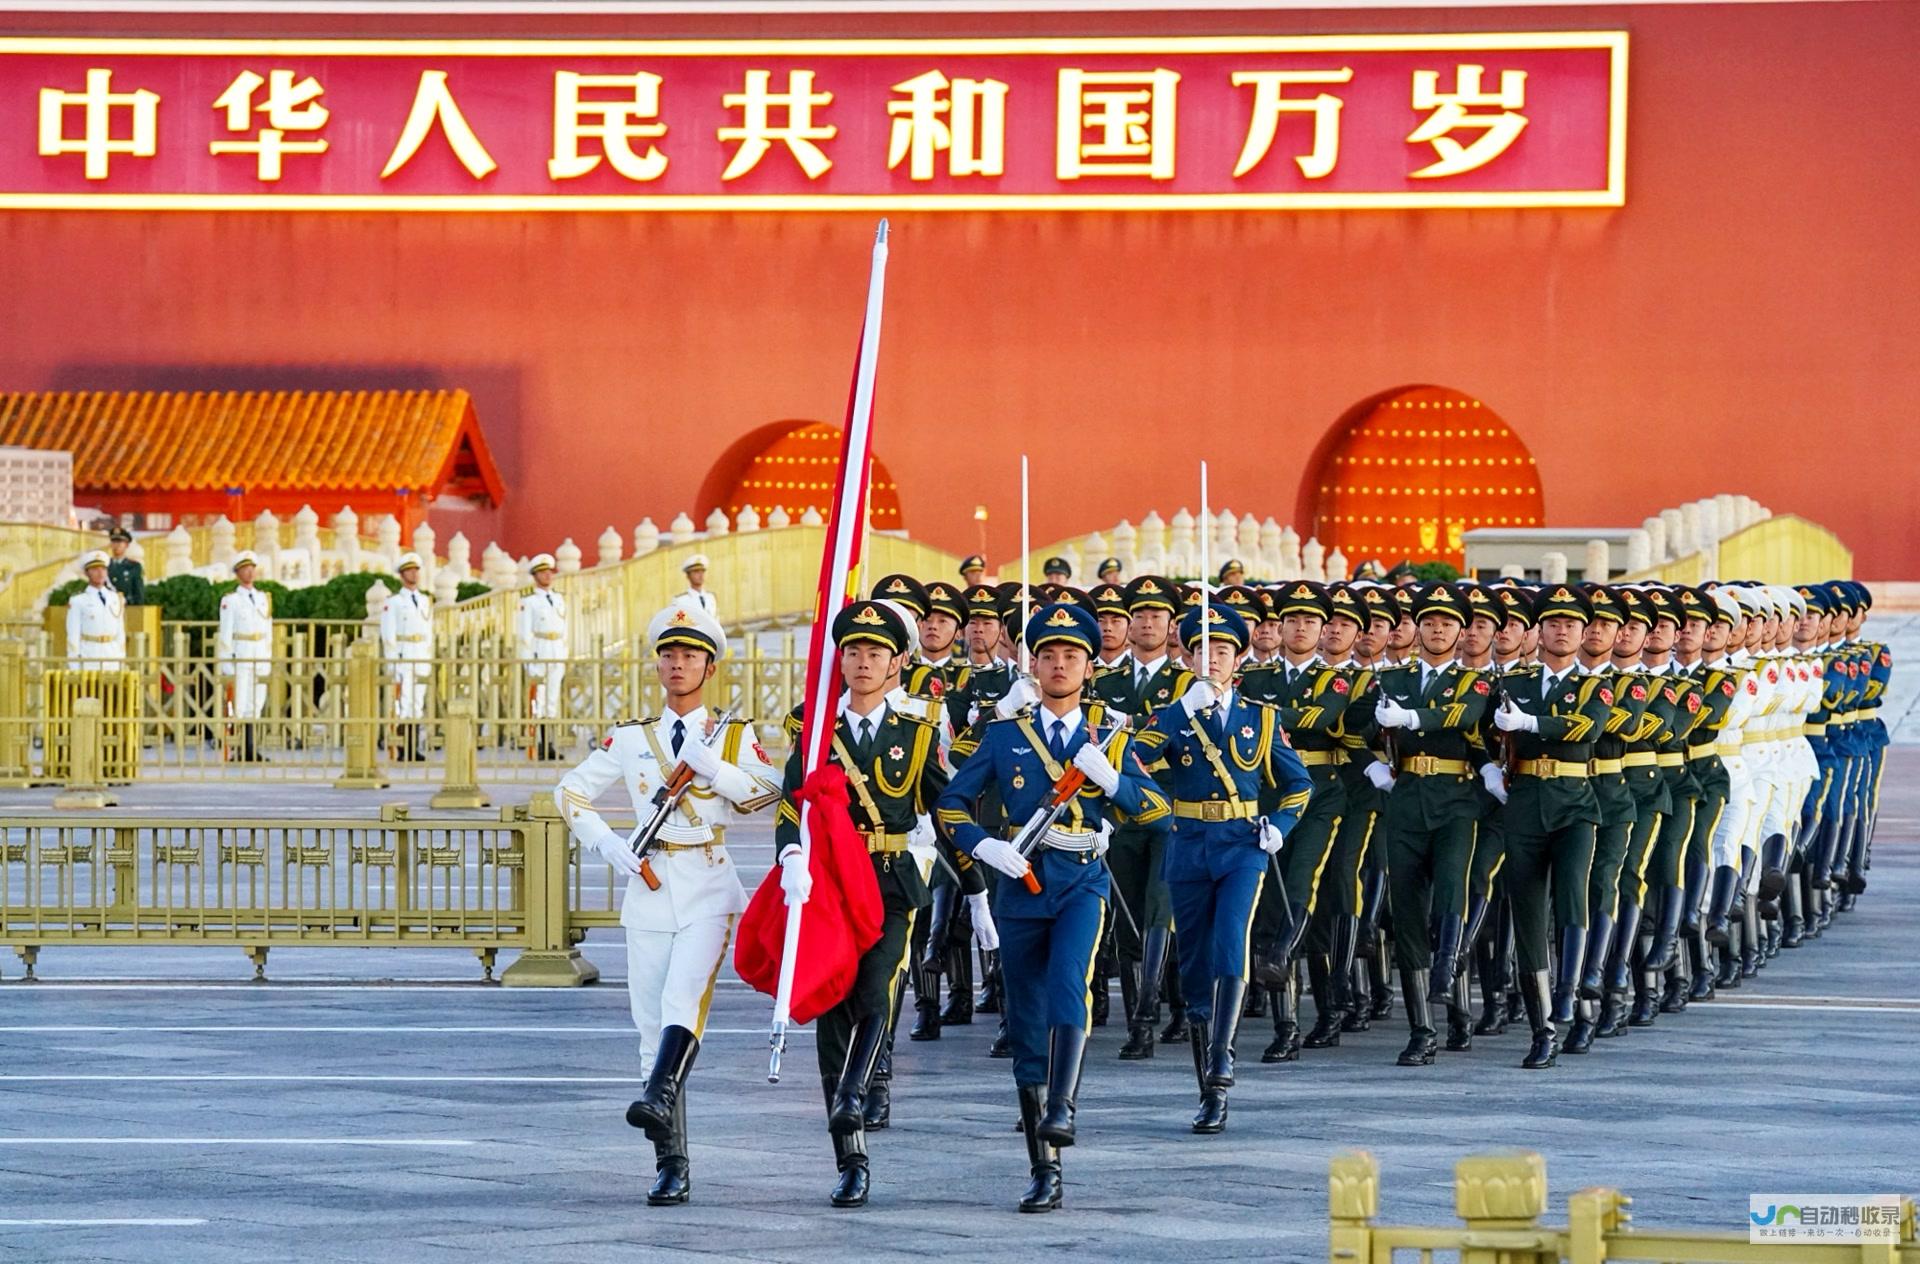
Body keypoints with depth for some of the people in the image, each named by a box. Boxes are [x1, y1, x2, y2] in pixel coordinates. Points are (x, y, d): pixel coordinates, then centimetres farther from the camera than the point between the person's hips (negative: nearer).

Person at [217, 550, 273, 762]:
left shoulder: (264, 598, 13)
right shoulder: (230, 601, -2)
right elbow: (225, 635, -4)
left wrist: (268, 661, 10)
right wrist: (227, 669, -9)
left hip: (260, 658, 5)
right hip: (239, 657, -5)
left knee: (256, 705, 4)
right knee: (240, 706, -8)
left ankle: (252, 751, 6)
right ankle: (247, 752, -8)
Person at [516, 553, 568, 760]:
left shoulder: (559, 600, 16)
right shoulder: (528, 602, -2)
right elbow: (524, 634, -5)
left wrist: (564, 659, 14)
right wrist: (529, 664, -11)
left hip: (557, 657, 6)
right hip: (538, 655, -6)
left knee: (553, 701, 6)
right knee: (538, 703, -7)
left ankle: (550, 745, 9)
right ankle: (539, 748, -7)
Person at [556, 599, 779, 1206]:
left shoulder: (734, 735, 8)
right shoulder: (632, 738, 12)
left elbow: (768, 796, -4)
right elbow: (572, 791, 14)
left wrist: (712, 766, -15)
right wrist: (609, 844, 0)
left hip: (708, 888, -2)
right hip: (649, 889, 2)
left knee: (684, 1001, -26)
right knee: (651, 1024, -1)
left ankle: (659, 1100, -45)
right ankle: (671, 1166, 1)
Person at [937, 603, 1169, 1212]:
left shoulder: (1111, 740, 9)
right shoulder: (1004, 736, 8)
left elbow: (1156, 807, 2)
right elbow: (952, 803, 8)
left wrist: (1107, 776, -13)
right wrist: (985, 846, -10)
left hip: (1083, 882, -1)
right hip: (1021, 883, 1)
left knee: (1067, 980, -31)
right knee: (1026, 1025, 2)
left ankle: (1061, 1109, -36)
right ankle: (1043, 1171, 7)